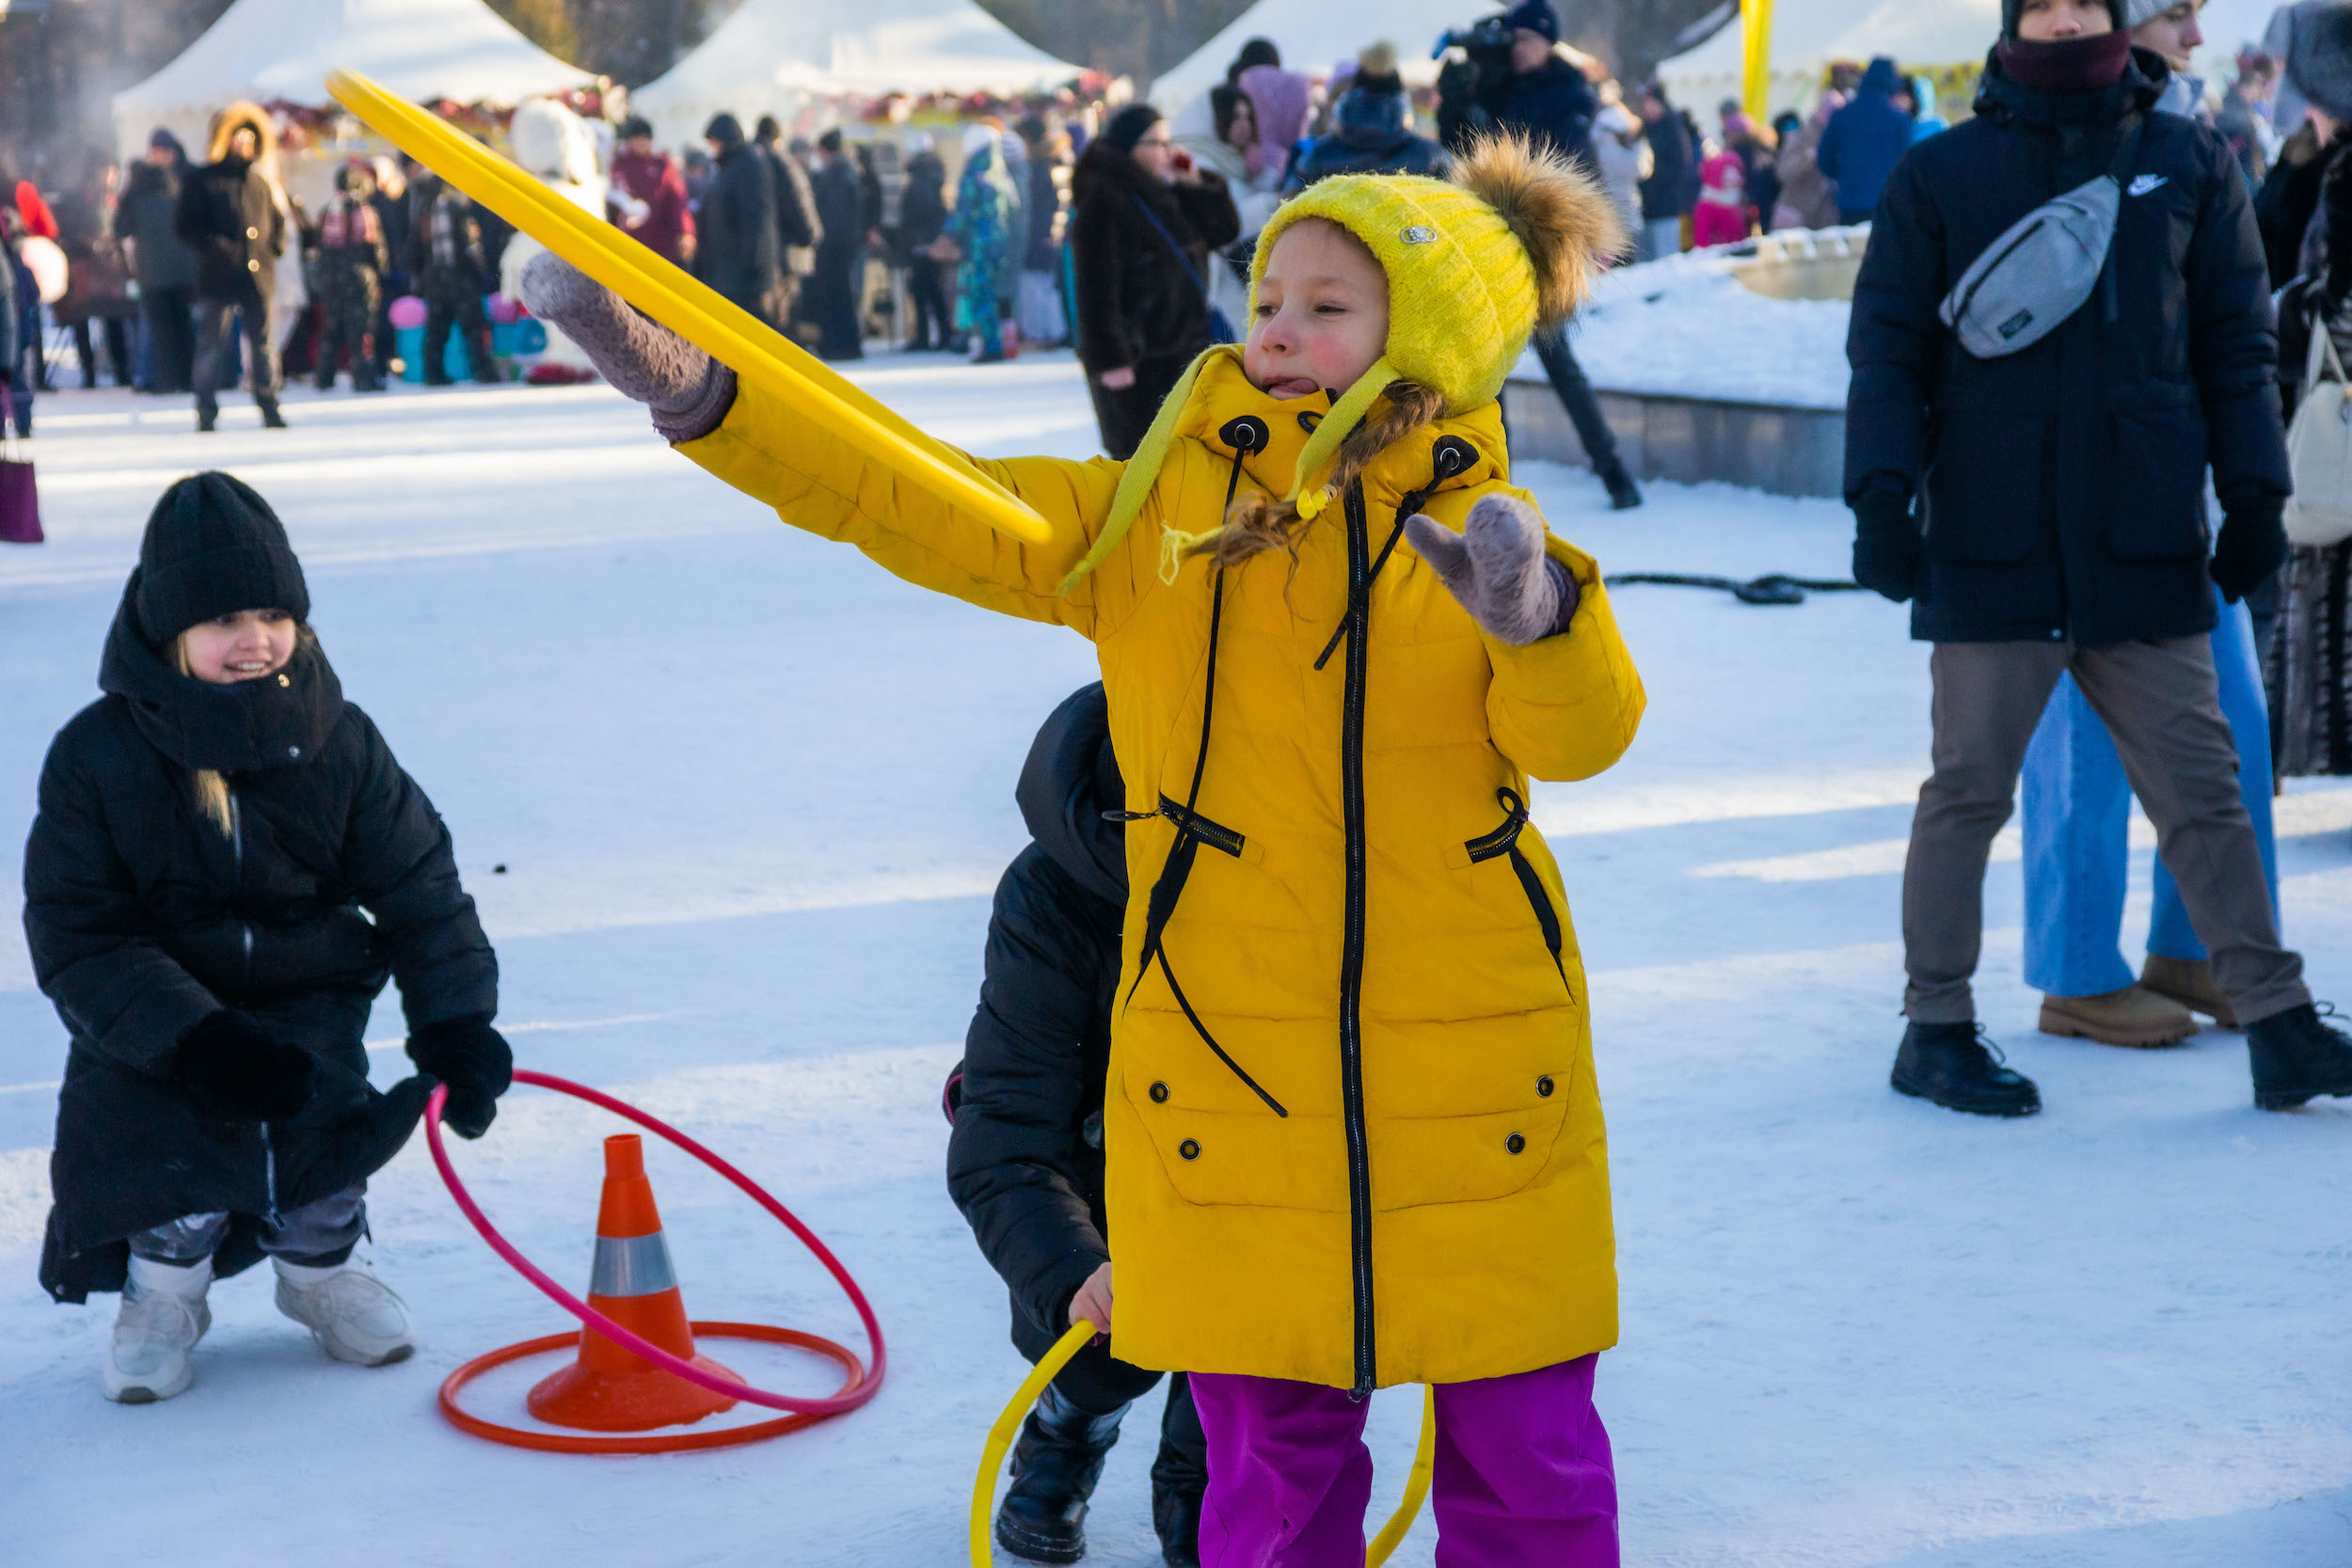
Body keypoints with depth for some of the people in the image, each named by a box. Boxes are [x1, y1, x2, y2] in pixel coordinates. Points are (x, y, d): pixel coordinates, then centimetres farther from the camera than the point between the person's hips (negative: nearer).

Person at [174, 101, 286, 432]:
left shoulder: (260, 182, 16)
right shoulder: (201, 181, 2)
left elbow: (277, 219, 29)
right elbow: (185, 226, -3)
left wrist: (275, 246, 10)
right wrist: (216, 247, -13)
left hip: (260, 278, 4)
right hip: (219, 278, -4)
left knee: (264, 345, 3)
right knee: (212, 346, -1)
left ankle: (269, 408, 9)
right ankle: (206, 413, 6)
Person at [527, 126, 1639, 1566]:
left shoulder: (1484, 532, 0)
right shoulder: (1148, 519, 2)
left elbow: (1583, 737, -13)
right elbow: (933, 509, -6)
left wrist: (1539, 619, -36)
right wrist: (692, 388, -16)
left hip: (1479, 1069, 0)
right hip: (1235, 1072, 1)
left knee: (1525, 1438, 10)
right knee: (1272, 1445, 10)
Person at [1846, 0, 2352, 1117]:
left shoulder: (2188, 164, 8)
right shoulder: (1941, 175, 3)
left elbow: (2236, 347, 11)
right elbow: (1886, 348, 3)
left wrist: (2254, 496, 6)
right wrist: (1883, 491, -7)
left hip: (2147, 550, 2)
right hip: (1990, 550, -2)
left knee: (2202, 789, 6)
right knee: (1969, 791, 5)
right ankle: (1936, 1028, 15)